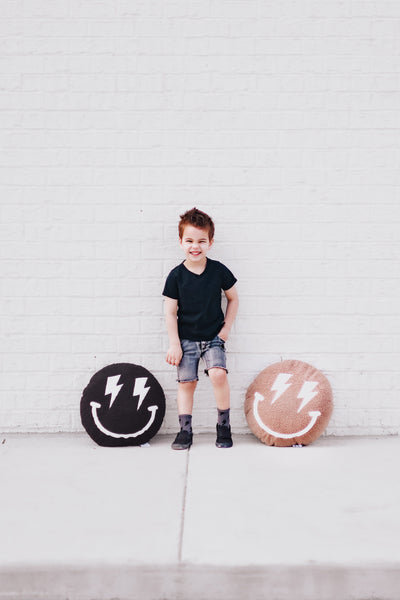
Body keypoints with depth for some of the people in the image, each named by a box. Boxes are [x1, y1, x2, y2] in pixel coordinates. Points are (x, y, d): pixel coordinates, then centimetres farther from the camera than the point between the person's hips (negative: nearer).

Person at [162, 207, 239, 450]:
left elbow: (233, 299, 8)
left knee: (218, 374, -18)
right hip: (186, 338, 1)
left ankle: (224, 425, -1)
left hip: (214, 336, -1)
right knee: (186, 382, 2)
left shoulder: (219, 271, -6)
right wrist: (174, 344, -6)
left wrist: (227, 327, 2)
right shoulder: (176, 276, -7)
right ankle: (185, 431, 14)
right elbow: (171, 312, -2)